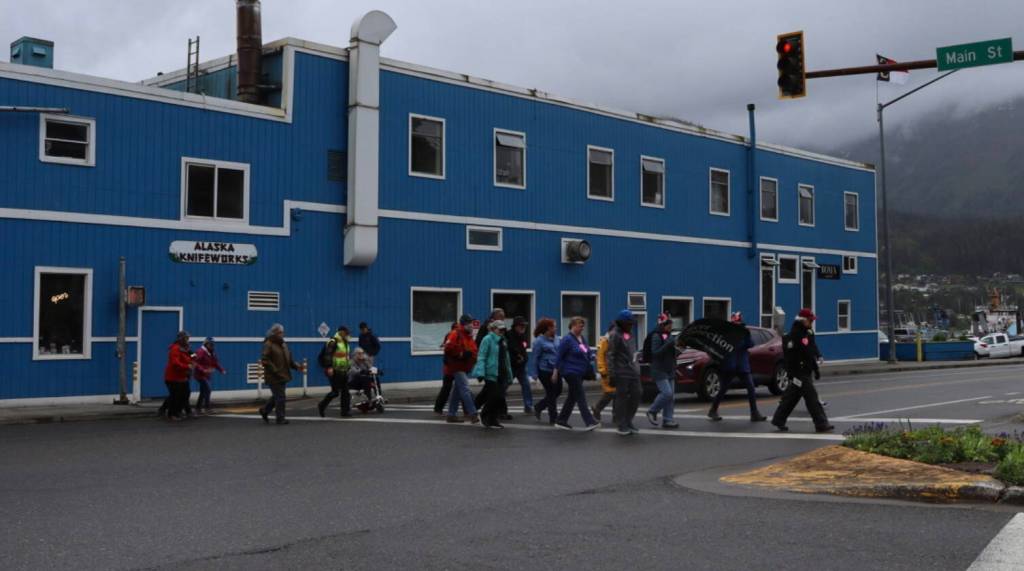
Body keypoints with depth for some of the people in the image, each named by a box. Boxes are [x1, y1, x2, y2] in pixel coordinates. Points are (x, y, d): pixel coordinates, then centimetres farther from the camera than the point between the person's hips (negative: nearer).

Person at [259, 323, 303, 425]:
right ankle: (280, 418, 4)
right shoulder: (268, 345, -11)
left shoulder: (283, 344, 15)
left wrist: (296, 366, 3)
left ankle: (264, 410, 33)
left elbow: (289, 359, 20)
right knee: (280, 397, -6)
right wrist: (275, 370, -22)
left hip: (283, 375, 8)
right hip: (274, 377, -8)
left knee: (277, 396, 15)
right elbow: (264, 360, -17)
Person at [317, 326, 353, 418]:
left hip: (343, 371, 9)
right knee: (335, 392, -7)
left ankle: (345, 411, 9)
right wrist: (329, 367, -27)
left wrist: (347, 367, 25)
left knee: (345, 392, 5)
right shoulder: (333, 342, -13)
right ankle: (322, 406, 12)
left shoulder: (345, 342, 16)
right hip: (335, 372, -9)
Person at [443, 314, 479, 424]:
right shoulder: (455, 334, -12)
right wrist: (462, 354, -21)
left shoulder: (469, 336, 17)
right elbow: (449, 348, -21)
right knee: (465, 389, -16)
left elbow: (473, 349, 25)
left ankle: (452, 415, 21)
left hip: (464, 367, 10)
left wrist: (472, 355, 5)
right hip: (456, 367, -10)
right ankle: (473, 414, -20)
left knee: (457, 391, 13)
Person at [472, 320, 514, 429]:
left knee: (500, 397, 5)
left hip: (501, 374, 7)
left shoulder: (503, 341, 16)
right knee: (494, 396, -9)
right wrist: (481, 373, -22)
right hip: (491, 374, -7)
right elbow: (481, 357, -13)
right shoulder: (487, 339, -8)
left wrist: (509, 374, 20)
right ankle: (483, 415, 12)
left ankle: (493, 420, 15)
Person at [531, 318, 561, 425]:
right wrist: (535, 374, -9)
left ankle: (538, 408, 29)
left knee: (558, 392, 9)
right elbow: (535, 358, -7)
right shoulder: (539, 341, -8)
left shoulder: (556, 340, 9)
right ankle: (553, 418, 11)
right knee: (551, 393, -1)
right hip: (545, 371, -7)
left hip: (555, 371, 7)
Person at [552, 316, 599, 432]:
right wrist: (556, 371, -12)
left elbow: (587, 355, 18)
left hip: (580, 373, 9)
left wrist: (590, 370, 15)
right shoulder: (567, 339, -12)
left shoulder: (583, 338, 12)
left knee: (572, 397, 12)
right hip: (571, 372, -9)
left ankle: (561, 421, 20)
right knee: (580, 396, -10)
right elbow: (559, 356, -12)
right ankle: (589, 422, -11)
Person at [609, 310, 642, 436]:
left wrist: (637, 368, 17)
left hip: (634, 372, 8)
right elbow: (610, 355, -13)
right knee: (622, 398, -2)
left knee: (636, 397, 8)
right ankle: (622, 426, 5)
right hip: (622, 373, -8)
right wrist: (612, 373, -18)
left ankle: (629, 422, 21)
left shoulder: (630, 333, 16)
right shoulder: (615, 335, -9)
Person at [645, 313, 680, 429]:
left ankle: (667, 420, 7)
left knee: (671, 396, 4)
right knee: (667, 393, -17)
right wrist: (668, 344, -27)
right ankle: (652, 411, 3)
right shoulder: (656, 336, -11)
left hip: (669, 370, 8)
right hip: (659, 370, -8)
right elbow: (655, 352, -20)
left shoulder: (669, 336, 14)